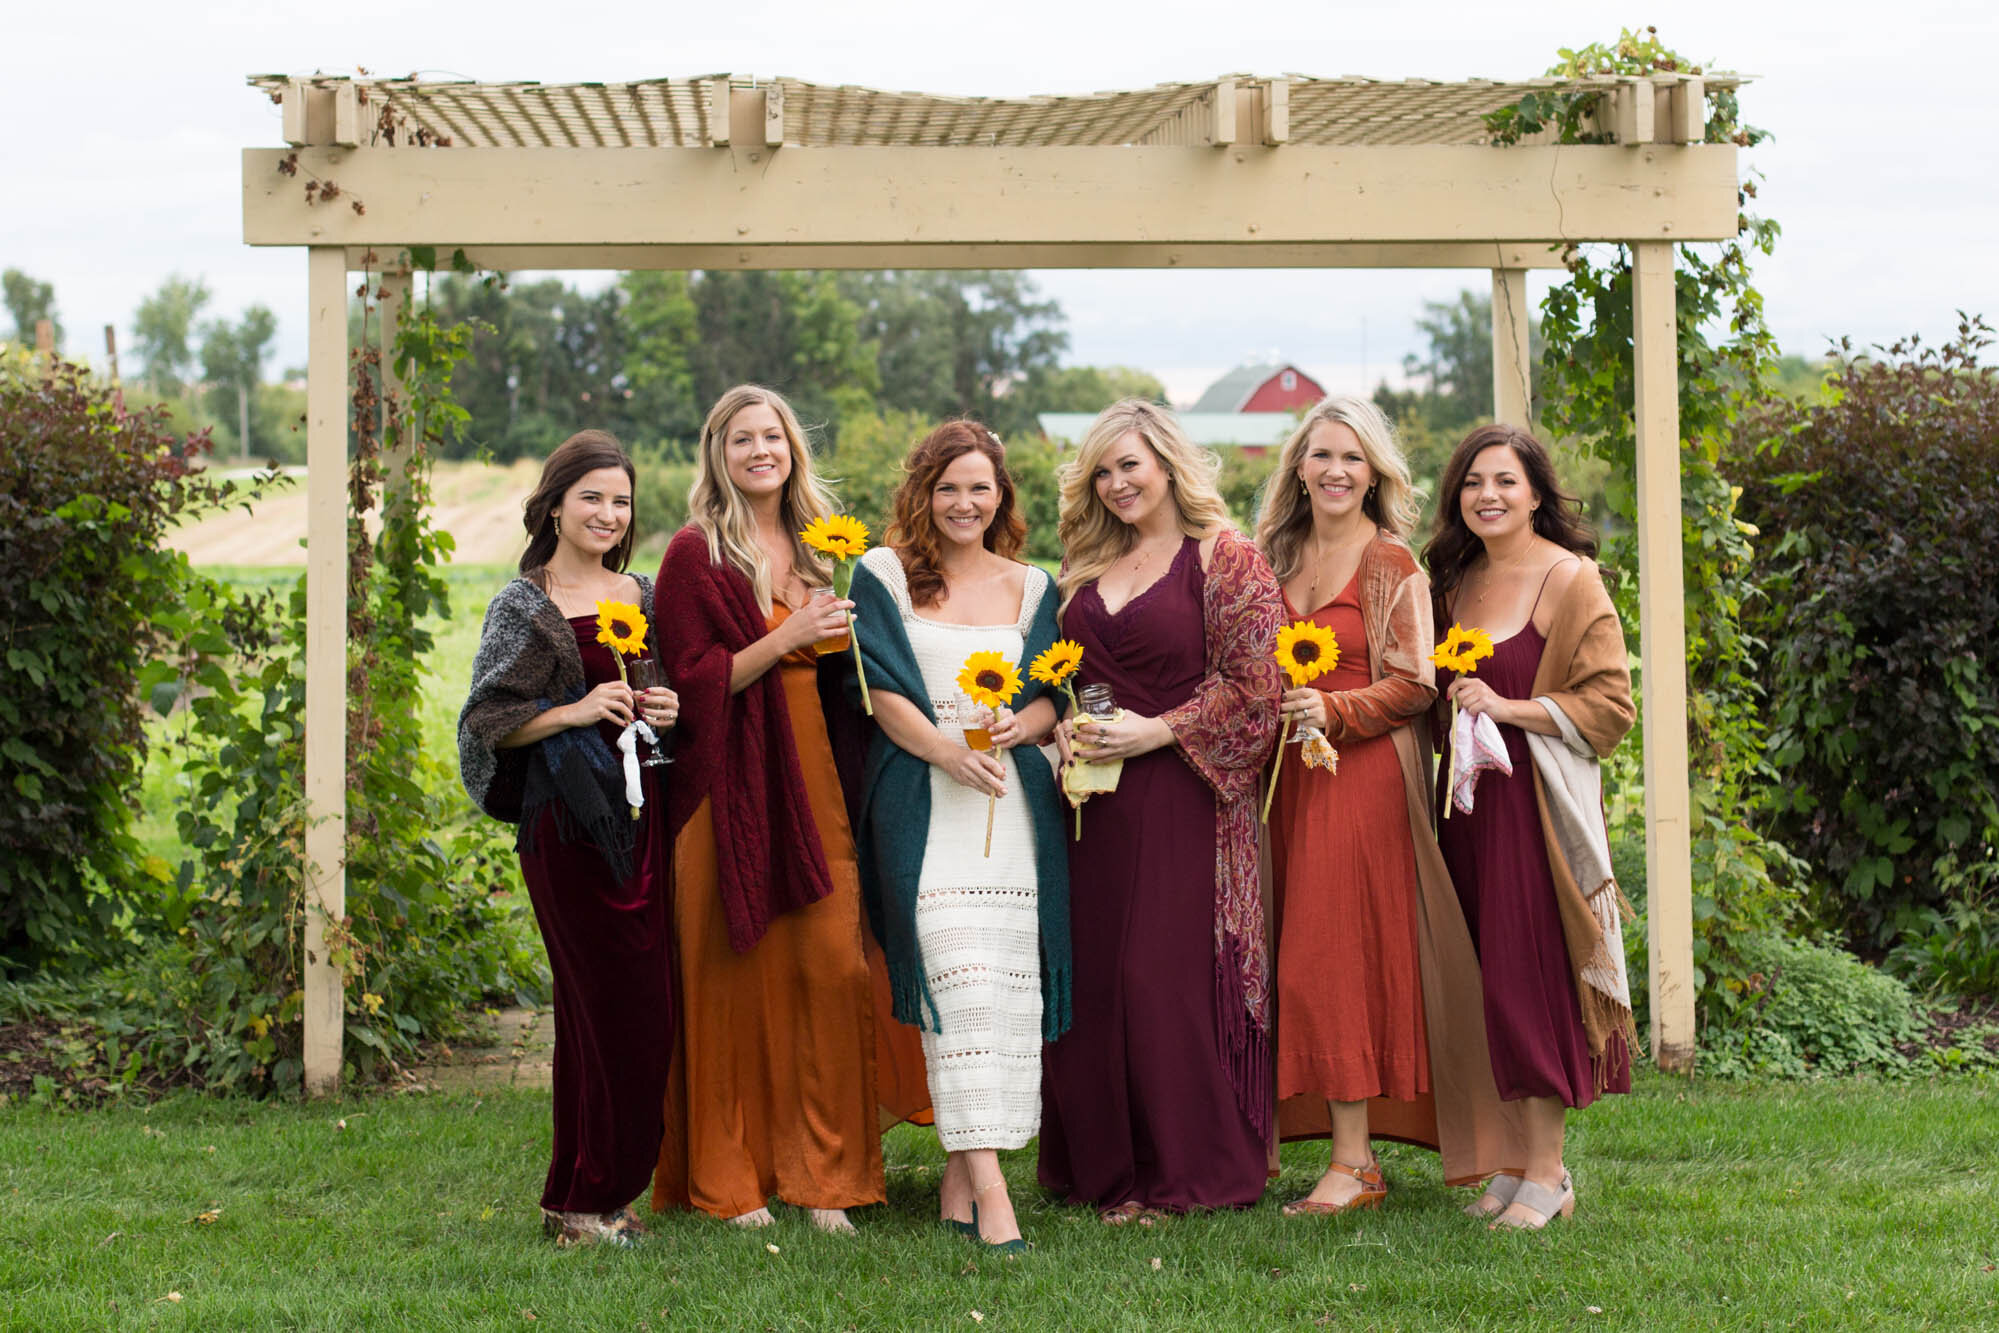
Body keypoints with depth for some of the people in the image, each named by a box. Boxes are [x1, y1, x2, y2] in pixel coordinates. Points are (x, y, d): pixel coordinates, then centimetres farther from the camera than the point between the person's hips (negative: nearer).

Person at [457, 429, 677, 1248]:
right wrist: (575, 712, -16)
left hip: (644, 815, 5)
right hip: (568, 820, -5)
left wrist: (671, 710, 2)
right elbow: (488, 721, -5)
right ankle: (581, 1203, 4)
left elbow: (678, 684, 24)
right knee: (609, 1004, -7)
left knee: (649, 1008, 4)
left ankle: (610, 1188, 16)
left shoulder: (645, 596, 14)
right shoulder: (525, 607, 0)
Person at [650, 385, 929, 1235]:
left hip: (817, 783, 5)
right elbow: (692, 679, -8)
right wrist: (787, 637, -16)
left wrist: (850, 631, 6)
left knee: (835, 965, -3)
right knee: (735, 974, -2)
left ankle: (820, 1169, 6)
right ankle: (728, 1177, 8)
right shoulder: (696, 555, -2)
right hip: (732, 790, -5)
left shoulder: (818, 546, 16)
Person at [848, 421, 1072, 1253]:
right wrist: (947, 751, -16)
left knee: (1008, 979, -2)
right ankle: (988, 1188, -20)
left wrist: (1020, 725, -10)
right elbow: (883, 690, -1)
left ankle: (959, 1173, 8)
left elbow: (1054, 696, 13)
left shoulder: (1031, 586, 17)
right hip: (923, 801, -4)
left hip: (1014, 801, 4)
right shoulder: (885, 575, 7)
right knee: (957, 974, -15)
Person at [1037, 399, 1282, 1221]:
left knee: (1171, 974, -6)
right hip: (1095, 796, 6)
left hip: (1182, 795, -6)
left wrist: (1158, 731, -14)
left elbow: (1255, 684, -9)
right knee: (1092, 973, 4)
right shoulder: (1087, 568, 17)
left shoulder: (1226, 561, -3)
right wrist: (1063, 727, 3)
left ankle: (1186, 1170, 4)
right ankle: (1107, 1164, 15)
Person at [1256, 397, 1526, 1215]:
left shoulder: (1392, 563, -3)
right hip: (1289, 775, 6)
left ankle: (1355, 1162, -5)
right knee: (1299, 955, 2)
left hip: (1365, 774, -6)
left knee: (1335, 955, -9)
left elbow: (1415, 685, -7)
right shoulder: (1276, 557, 15)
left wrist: (1335, 710, -20)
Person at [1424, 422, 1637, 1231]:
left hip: (1536, 801, -6)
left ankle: (1548, 1174, 0)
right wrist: (1454, 705, 6)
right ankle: (1519, 1156, 14)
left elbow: (1609, 705, -10)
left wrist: (1508, 708, -16)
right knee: (1491, 976, 6)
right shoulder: (1456, 581, 15)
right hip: (1469, 799, 6)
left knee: (1529, 974, -7)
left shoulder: (1571, 580, -6)